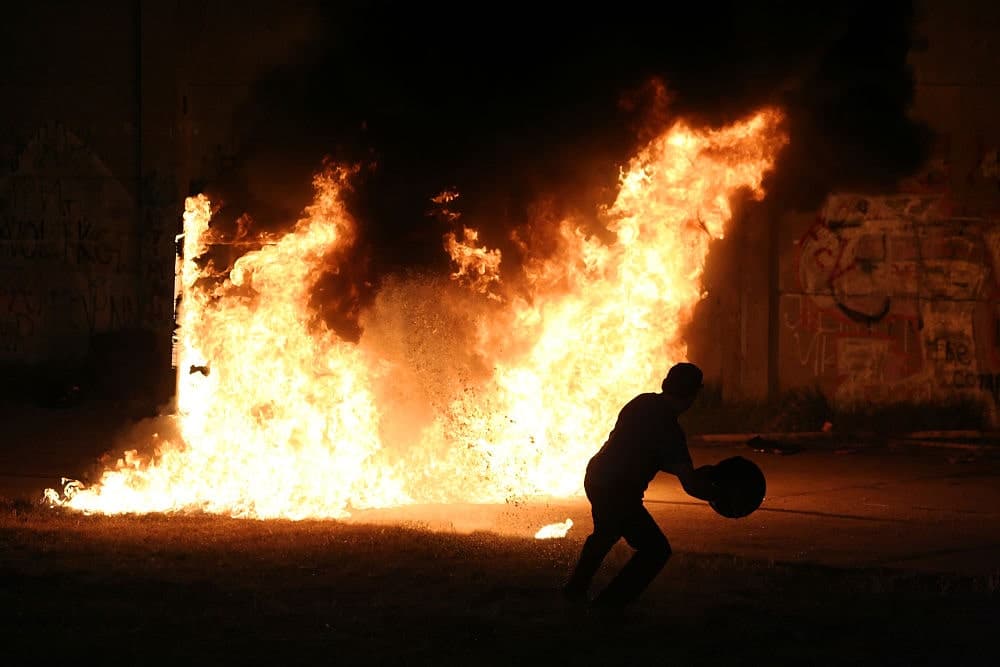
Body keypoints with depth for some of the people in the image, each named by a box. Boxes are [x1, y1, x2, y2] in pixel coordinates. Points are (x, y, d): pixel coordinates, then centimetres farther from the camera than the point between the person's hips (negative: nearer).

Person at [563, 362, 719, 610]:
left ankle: (575, 589, 52)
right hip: (619, 493, -9)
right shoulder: (669, 429, -22)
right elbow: (690, 486, -26)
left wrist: (695, 474, 10)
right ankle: (607, 606, 1)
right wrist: (721, 494, -8)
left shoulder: (642, 403, 2)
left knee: (605, 534, 35)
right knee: (656, 550, 1)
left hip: (596, 477, 9)